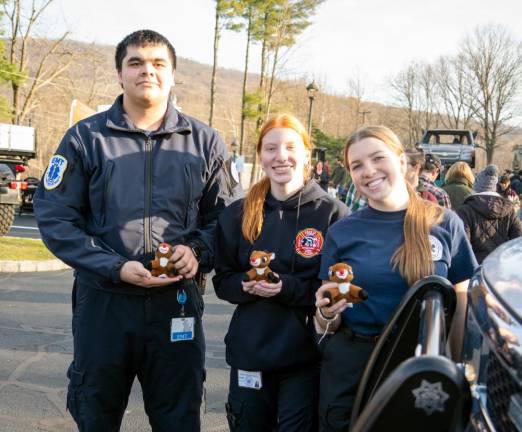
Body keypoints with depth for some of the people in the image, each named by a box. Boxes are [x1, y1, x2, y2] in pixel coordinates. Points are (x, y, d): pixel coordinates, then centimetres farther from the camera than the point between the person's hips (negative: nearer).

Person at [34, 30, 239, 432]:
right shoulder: (86, 137, 0)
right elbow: (55, 218, -4)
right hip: (103, 300, 0)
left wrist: (198, 252, -11)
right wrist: (115, 268, -16)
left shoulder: (204, 141, 5)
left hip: (177, 301, 1)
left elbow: (224, 215, 10)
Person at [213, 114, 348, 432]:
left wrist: (289, 288, -20)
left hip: (306, 357, -3)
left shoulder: (332, 213, -7)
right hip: (249, 353, 4)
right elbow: (223, 280, 10)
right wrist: (245, 285, -12)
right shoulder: (239, 214, 6)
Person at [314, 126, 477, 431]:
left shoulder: (445, 224, -5)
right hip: (350, 369, 1)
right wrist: (327, 312, -19)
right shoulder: (341, 232, -3)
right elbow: (330, 325, 2)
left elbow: (461, 307, 1)